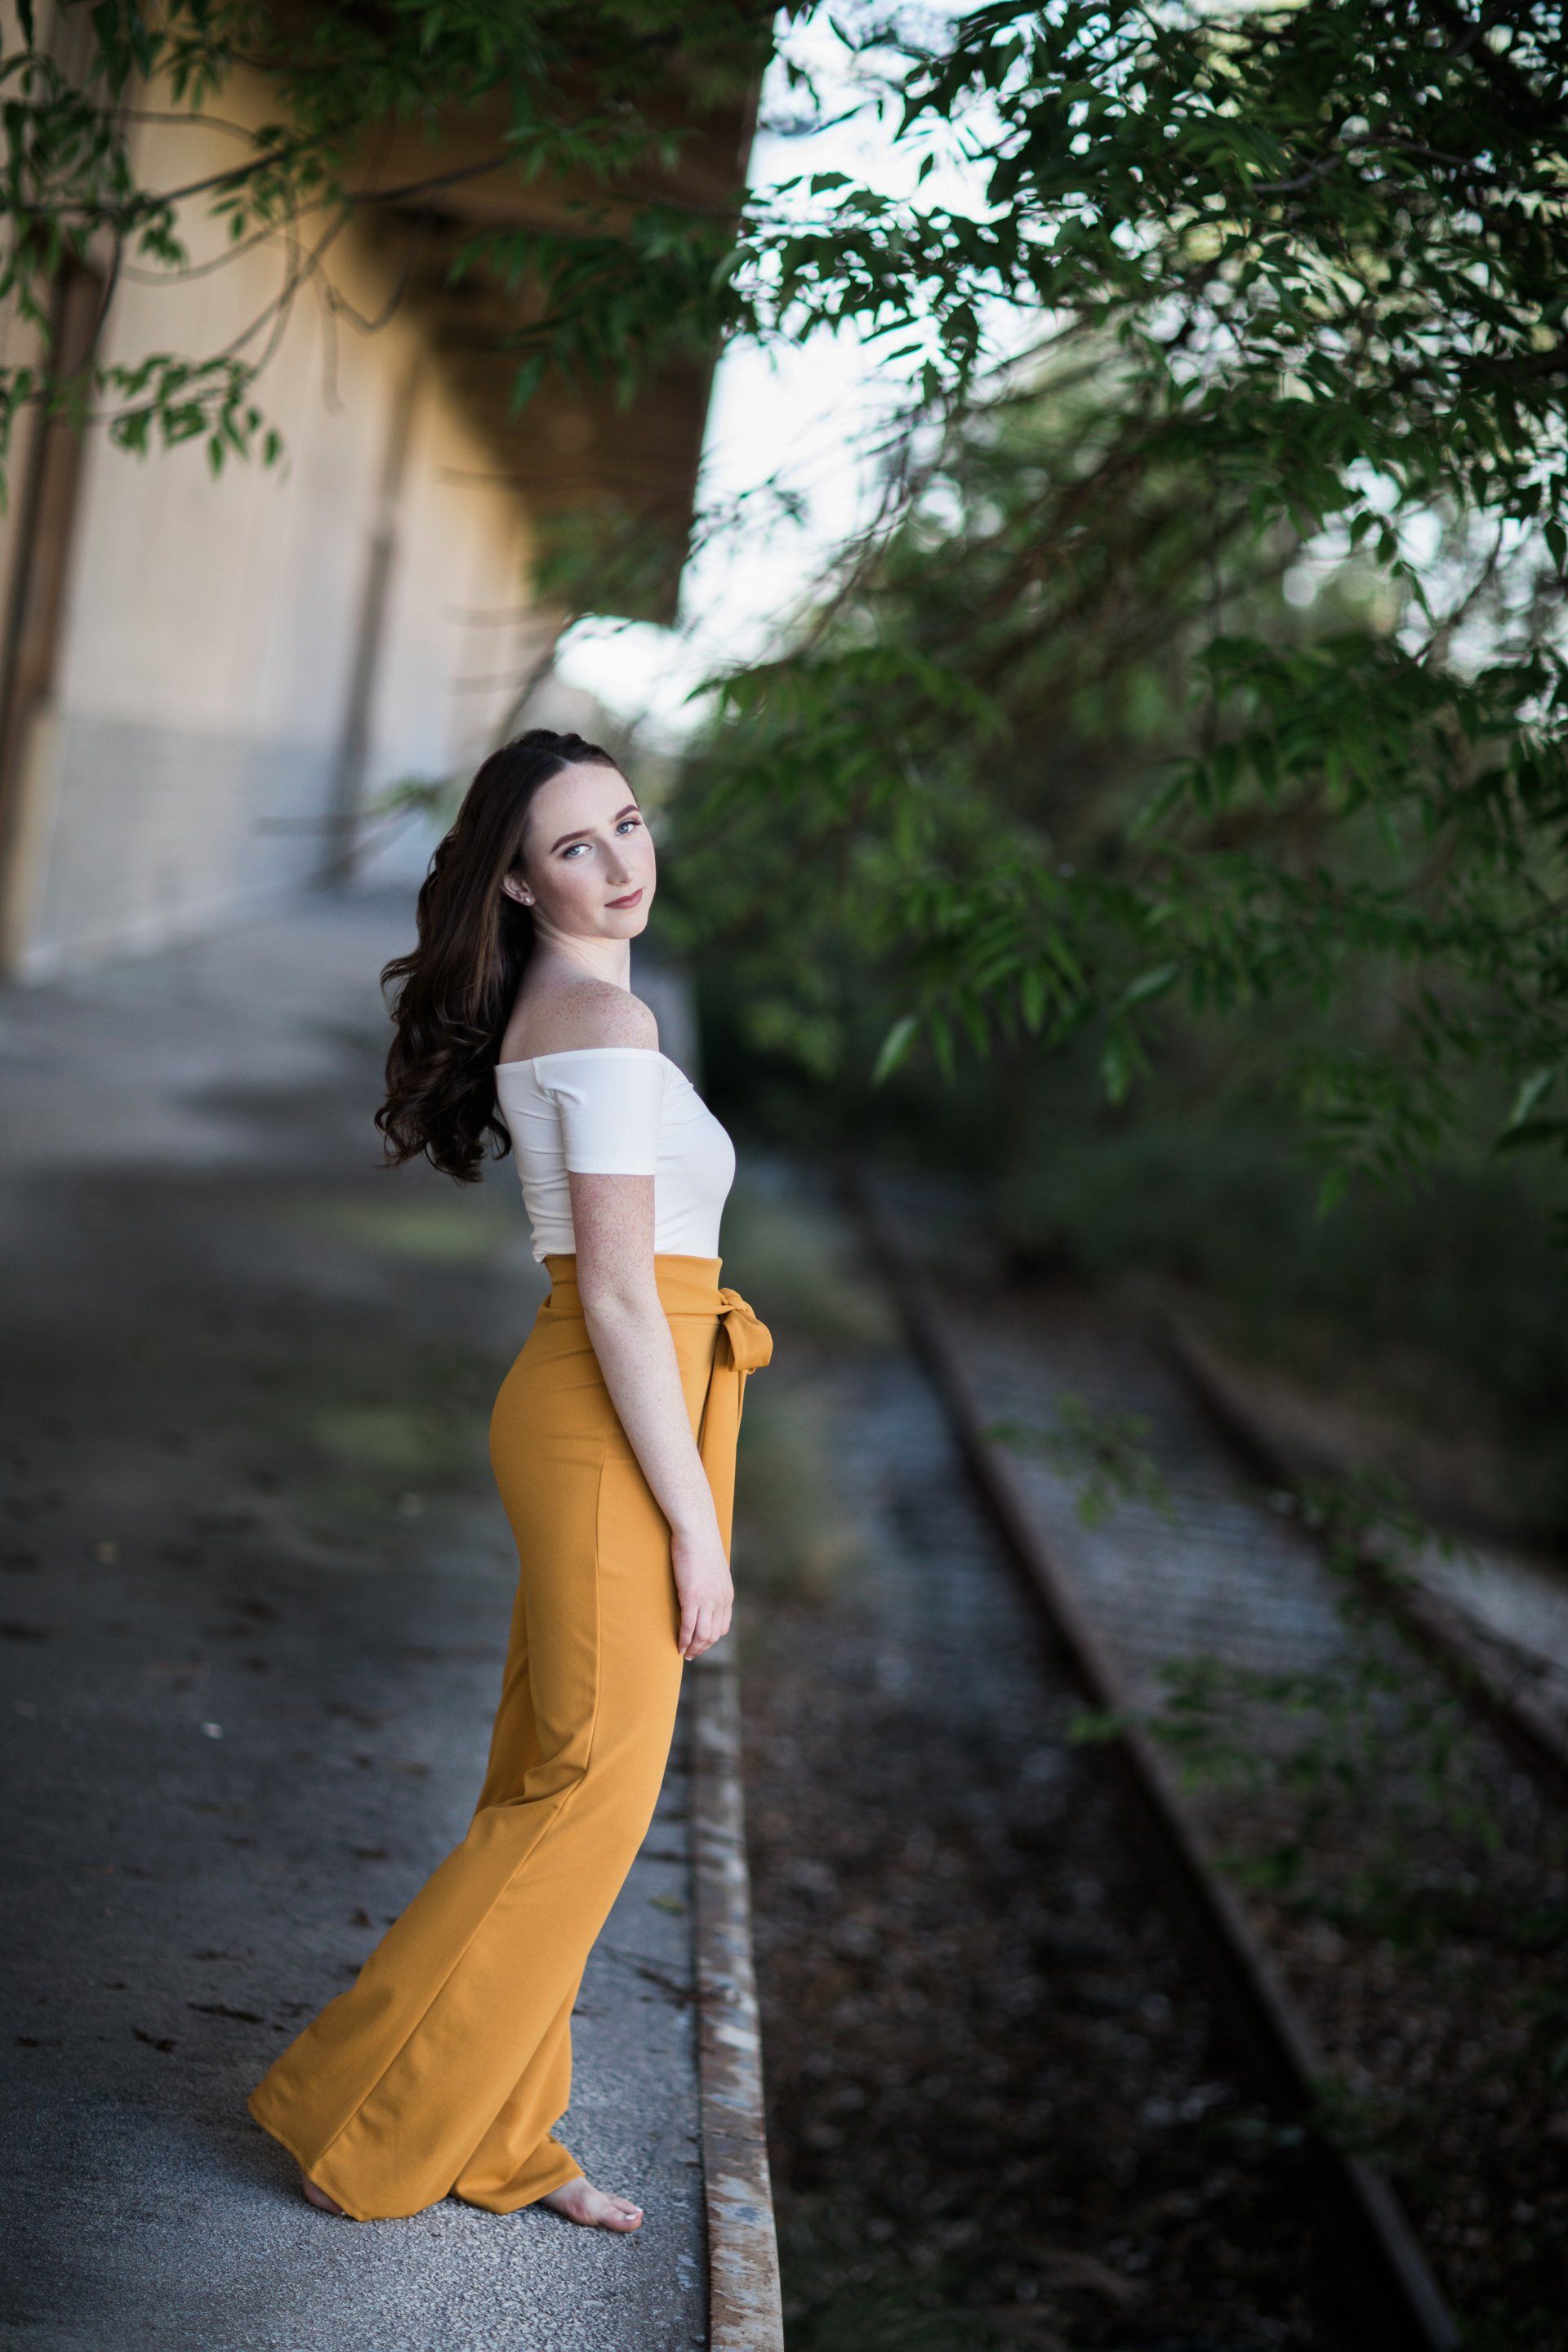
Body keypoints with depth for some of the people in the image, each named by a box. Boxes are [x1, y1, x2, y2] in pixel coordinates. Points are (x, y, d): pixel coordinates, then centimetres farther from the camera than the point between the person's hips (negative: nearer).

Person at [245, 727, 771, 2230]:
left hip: (582, 1413, 10)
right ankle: (362, 2127, 6)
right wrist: (696, 1524, -17)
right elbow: (618, 1291, -19)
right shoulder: (604, 1014, -15)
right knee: (594, 1789, -4)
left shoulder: (546, 1009, 16)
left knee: (554, 1792, 13)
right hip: (615, 1428, -10)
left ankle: (497, 2142, 22)